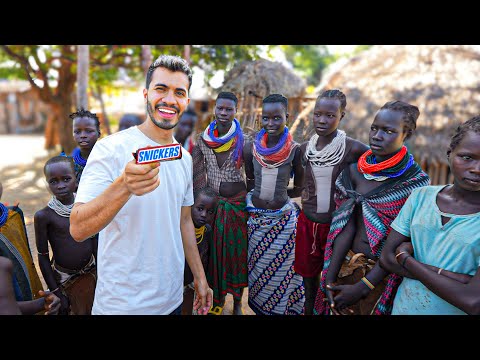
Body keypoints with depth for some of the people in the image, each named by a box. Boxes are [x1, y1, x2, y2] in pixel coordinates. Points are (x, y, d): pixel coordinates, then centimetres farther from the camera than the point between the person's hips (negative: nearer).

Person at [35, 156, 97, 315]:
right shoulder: (43, 216, -17)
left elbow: (95, 243, 2)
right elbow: (43, 257, -10)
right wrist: (56, 293, -7)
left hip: (91, 272, 3)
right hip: (63, 277, -3)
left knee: (93, 309, 17)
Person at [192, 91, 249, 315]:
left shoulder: (243, 140, -9)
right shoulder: (203, 139, -1)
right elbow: (198, 174, 4)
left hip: (238, 203, -2)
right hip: (212, 203, 2)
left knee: (237, 252, 10)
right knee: (214, 251, 12)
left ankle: (238, 301, 27)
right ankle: (217, 299, 32)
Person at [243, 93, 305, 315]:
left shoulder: (295, 150, -12)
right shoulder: (251, 148, -6)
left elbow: (298, 189, -1)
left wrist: (278, 192, 0)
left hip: (283, 218, -2)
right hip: (256, 216, 2)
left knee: (282, 266, 12)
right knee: (257, 265, 18)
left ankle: (282, 308, 36)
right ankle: (258, 305, 42)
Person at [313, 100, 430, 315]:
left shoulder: (415, 181, -15)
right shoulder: (354, 171, -4)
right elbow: (346, 227, -9)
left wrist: (362, 287, -19)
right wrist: (330, 278, -14)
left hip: (384, 276, -3)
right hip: (347, 267, 3)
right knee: (339, 309, 21)